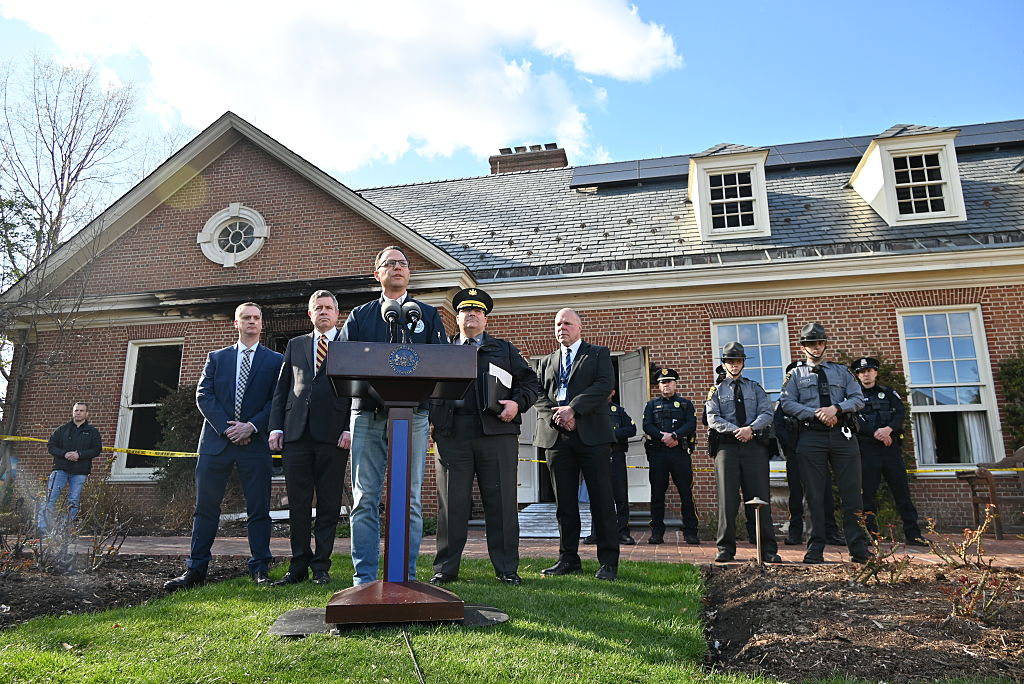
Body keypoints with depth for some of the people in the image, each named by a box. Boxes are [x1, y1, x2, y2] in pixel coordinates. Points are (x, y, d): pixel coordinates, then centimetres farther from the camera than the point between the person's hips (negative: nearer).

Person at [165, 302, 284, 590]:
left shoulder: (275, 360, 8)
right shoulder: (216, 358, 14)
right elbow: (203, 395, 4)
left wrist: (251, 426, -13)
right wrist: (226, 427, -9)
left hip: (255, 442, -2)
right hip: (215, 440, 2)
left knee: (258, 508, 1)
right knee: (205, 506, 4)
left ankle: (259, 569, 9)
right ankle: (195, 570, 11)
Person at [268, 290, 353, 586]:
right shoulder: (295, 345, 19)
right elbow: (281, 388, 16)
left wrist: (350, 429, -9)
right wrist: (276, 427, 5)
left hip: (333, 434, -3)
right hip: (296, 432, 3)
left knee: (329, 504, 2)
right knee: (298, 503, 5)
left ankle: (321, 567, 11)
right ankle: (299, 566, 14)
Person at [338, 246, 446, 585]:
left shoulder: (428, 314, 15)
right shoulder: (359, 315, 17)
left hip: (412, 414, -1)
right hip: (367, 414, 1)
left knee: (410, 499, 0)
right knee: (364, 499, 0)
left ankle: (405, 576, 9)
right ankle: (364, 577, 7)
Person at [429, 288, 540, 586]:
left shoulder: (504, 349, 19)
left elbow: (530, 381, 15)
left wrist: (517, 403, -4)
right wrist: (432, 418, -1)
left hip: (496, 431, 0)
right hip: (452, 434, 0)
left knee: (501, 502, 1)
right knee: (452, 503, 2)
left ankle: (506, 568, 11)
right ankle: (446, 569, 13)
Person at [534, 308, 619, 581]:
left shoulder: (598, 354, 10)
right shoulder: (547, 361, 22)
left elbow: (604, 384, -6)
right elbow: (539, 395, 11)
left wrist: (572, 409, -15)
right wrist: (556, 415, -9)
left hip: (592, 435, -3)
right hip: (556, 436, 4)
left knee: (601, 501, -3)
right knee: (564, 503, 7)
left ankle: (608, 562, 3)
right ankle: (568, 558, 16)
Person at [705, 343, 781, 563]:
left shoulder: (755, 388, 17)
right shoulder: (716, 390, 12)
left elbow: (767, 414, 4)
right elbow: (713, 419, 0)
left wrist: (751, 428, -15)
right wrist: (736, 430, -15)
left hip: (754, 446, 1)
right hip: (727, 447, -1)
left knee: (761, 498, -1)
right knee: (727, 499, -4)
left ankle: (768, 550, 4)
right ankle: (726, 549, 3)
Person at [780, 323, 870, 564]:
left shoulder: (842, 371, 19)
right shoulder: (796, 375, 15)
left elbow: (858, 399, 8)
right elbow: (787, 403, 2)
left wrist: (836, 408, -11)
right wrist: (817, 414, -10)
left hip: (842, 435, 1)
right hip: (811, 437, -1)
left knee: (851, 492, -3)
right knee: (815, 495, -1)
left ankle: (859, 549, 3)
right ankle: (815, 549, 3)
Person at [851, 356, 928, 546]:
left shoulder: (888, 393, 17)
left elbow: (901, 413, 2)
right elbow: (856, 421, -5)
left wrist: (889, 429, -17)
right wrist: (876, 433, -17)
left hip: (891, 446, 2)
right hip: (867, 448, -2)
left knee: (902, 491, 1)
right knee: (867, 492, -2)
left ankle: (913, 534, 4)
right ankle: (871, 534, 3)